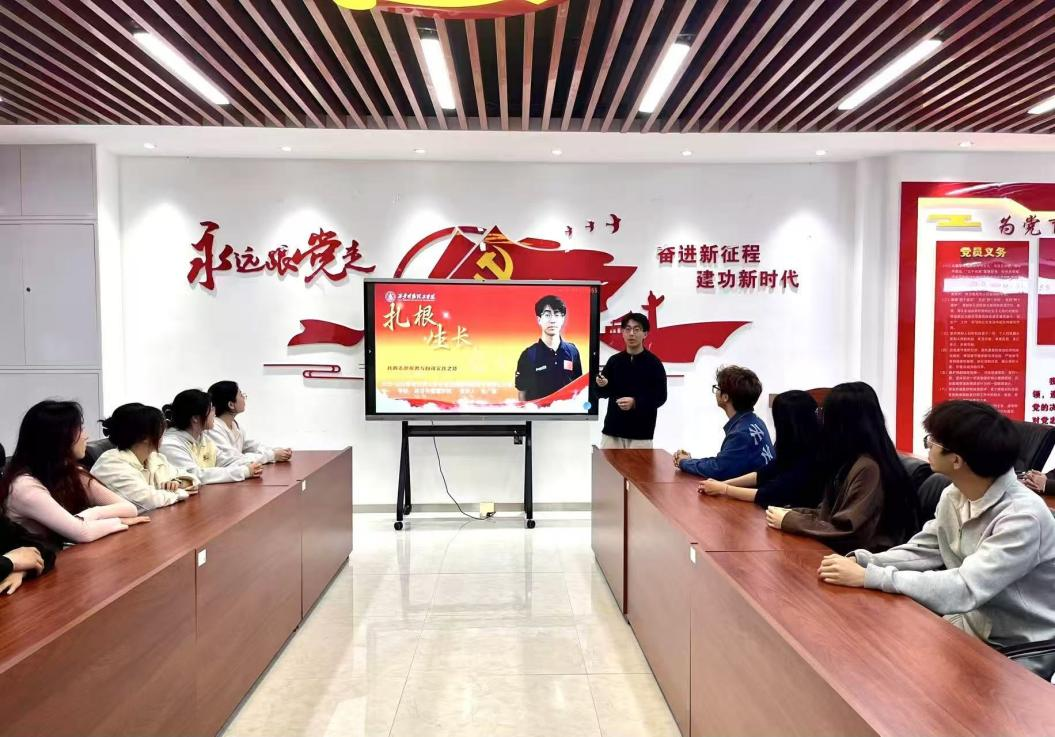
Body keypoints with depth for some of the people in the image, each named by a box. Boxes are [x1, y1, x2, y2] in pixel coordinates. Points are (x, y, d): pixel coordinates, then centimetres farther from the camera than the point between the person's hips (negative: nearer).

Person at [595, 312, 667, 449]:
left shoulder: (654, 363, -3)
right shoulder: (614, 361, 6)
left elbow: (660, 397, -6)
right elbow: (603, 393, 9)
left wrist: (635, 403, -21)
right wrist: (602, 385, -15)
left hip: (640, 433, -3)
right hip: (612, 429, 3)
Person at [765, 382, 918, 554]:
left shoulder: (868, 467, -19)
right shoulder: (853, 460, 9)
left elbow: (845, 531, -21)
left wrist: (788, 521, -13)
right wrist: (792, 514, 1)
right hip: (853, 554, 8)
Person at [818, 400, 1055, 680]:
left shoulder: (1023, 516, -28)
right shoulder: (954, 495, -3)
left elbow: (964, 590, -34)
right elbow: (923, 550, 3)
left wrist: (866, 576, -33)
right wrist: (862, 561, -15)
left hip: (1018, 654, -6)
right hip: (968, 625, 6)